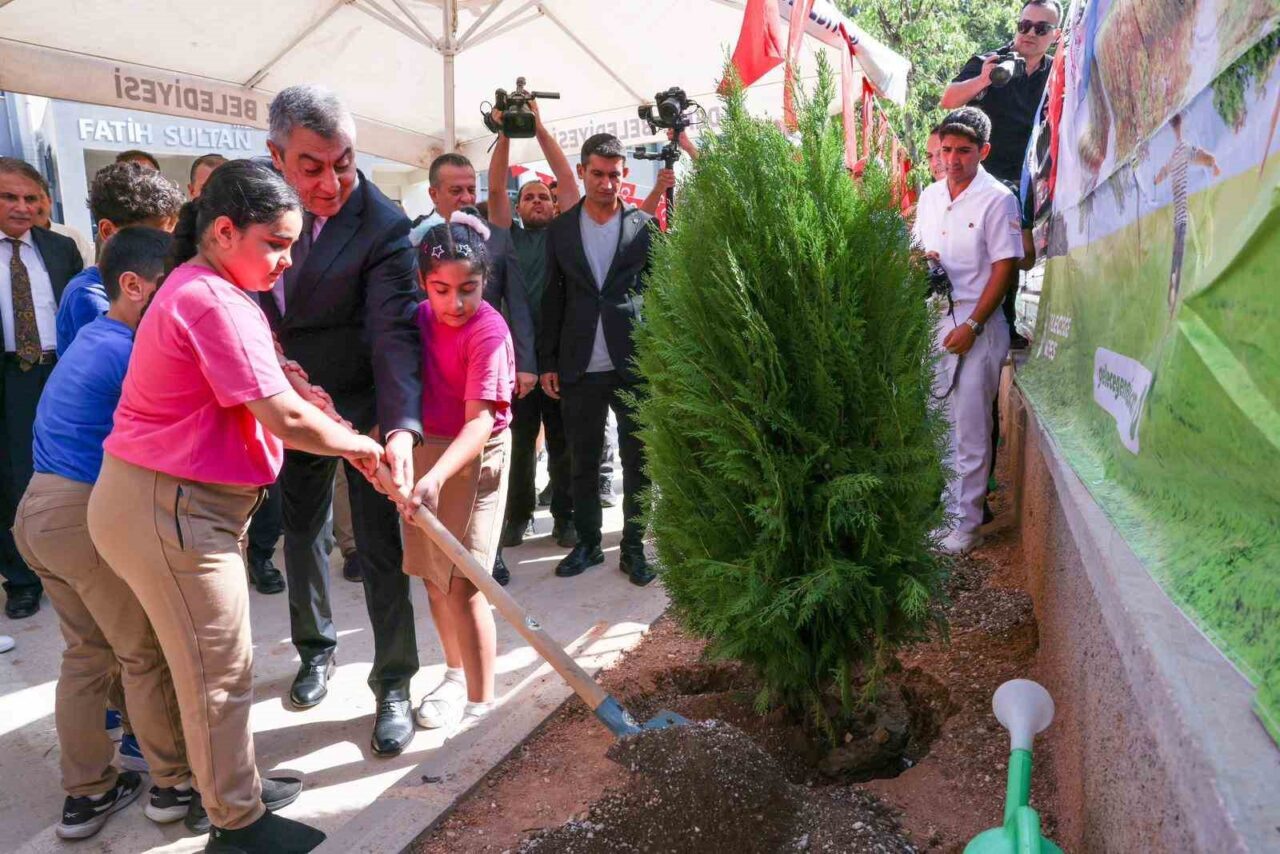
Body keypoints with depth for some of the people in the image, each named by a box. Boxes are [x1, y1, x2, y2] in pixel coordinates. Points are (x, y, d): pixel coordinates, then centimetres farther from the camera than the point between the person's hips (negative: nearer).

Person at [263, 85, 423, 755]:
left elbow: (395, 334, -29)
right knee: (302, 531, 19)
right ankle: (315, 650, 41)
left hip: (362, 404, -5)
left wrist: (402, 427, -42)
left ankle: (393, 685, 16)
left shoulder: (383, 226, -22)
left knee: (380, 548, 0)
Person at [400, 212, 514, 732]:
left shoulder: (488, 332, -19)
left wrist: (437, 475, -39)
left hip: (473, 460, -7)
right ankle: (455, 674, 35)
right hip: (423, 453, 7)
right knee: (433, 578, 15)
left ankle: (480, 699, 11)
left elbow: (481, 420, -27)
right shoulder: (420, 319, 2)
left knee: (462, 584, -6)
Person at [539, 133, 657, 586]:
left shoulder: (644, 226, 3)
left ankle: (634, 547, 18)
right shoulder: (561, 229, 8)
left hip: (634, 364, -1)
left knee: (637, 461, 5)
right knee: (582, 463, 10)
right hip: (579, 368, 2)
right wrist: (548, 362, 5)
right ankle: (587, 543, 24)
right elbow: (553, 299, 9)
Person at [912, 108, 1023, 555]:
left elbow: (1004, 269, -11)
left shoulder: (998, 199, -8)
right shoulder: (930, 195, 12)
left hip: (977, 323, -6)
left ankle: (966, 525, 7)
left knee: (970, 430, -2)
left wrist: (971, 326, -15)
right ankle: (944, 508, 27)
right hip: (934, 318, 6)